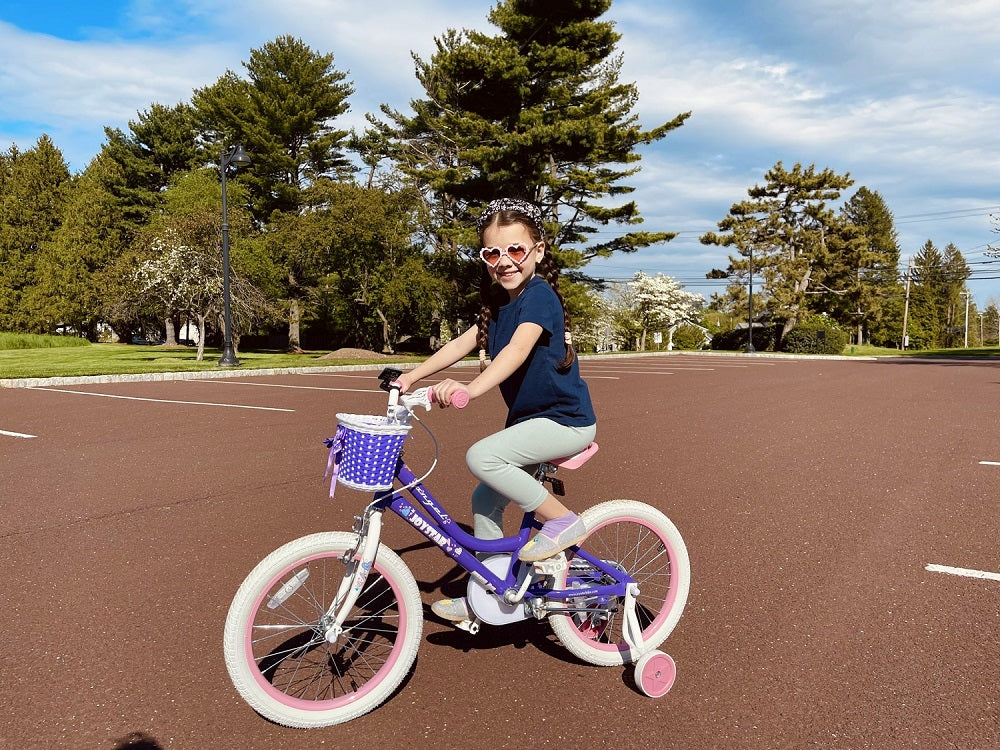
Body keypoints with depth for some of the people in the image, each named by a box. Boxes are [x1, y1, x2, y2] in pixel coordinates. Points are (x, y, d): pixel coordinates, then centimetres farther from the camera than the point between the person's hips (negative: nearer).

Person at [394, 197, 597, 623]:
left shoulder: (538, 296, -19)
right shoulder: (498, 301, 8)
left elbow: (518, 350, -36)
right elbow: (465, 342, 9)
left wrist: (470, 389, -50)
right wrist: (414, 375, 1)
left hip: (565, 419, -9)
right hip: (530, 418, 9)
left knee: (481, 457, -26)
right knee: (485, 501, 8)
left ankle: (562, 520, -10)